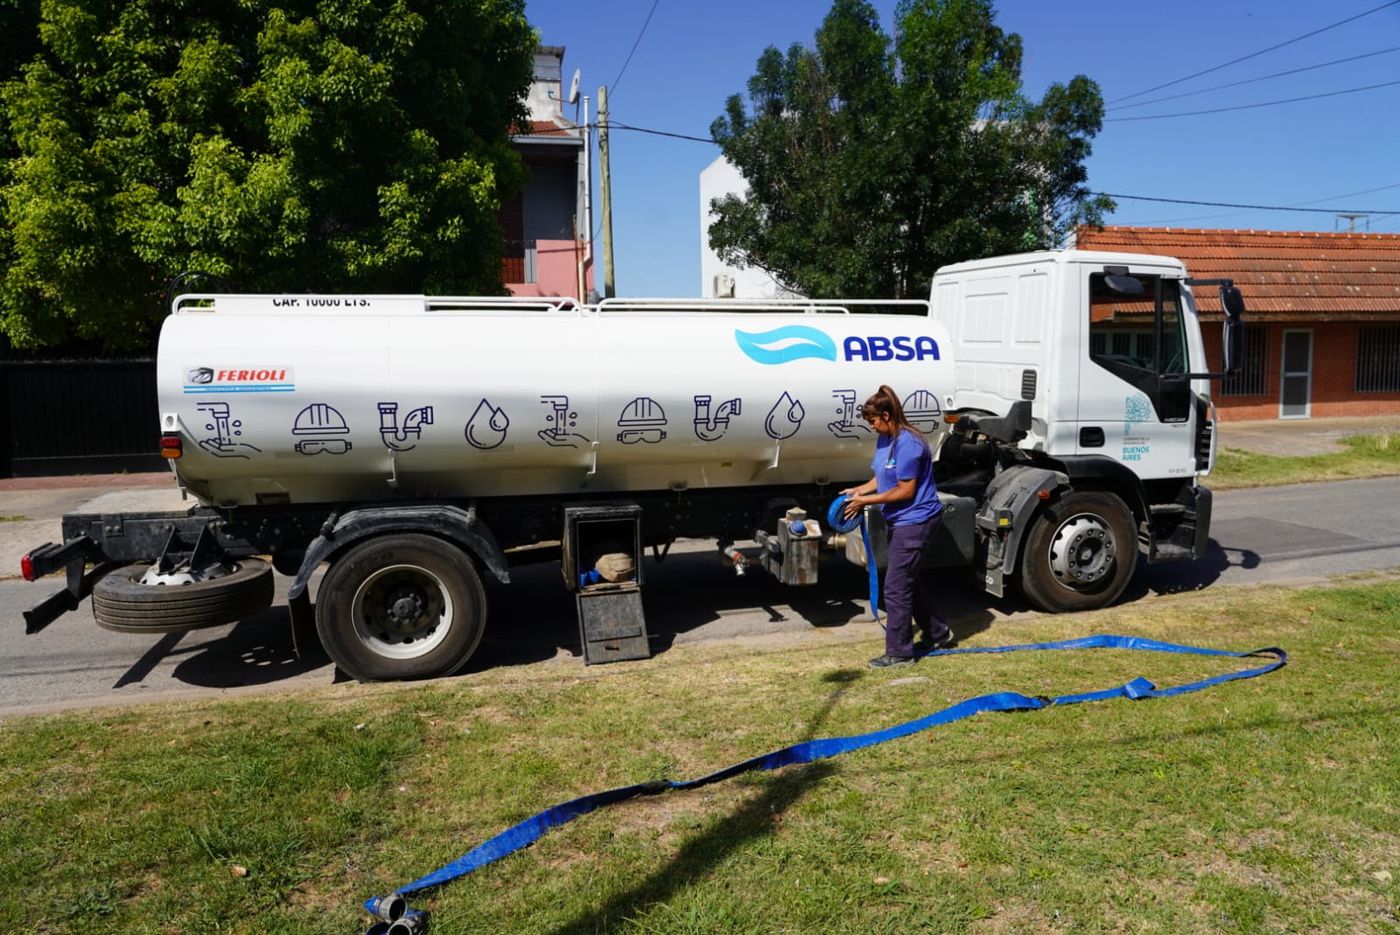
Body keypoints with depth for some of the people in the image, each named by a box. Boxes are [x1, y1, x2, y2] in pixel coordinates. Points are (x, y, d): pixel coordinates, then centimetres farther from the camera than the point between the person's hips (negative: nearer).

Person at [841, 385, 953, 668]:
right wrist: (860, 490, -2)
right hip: (901, 521, 10)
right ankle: (937, 634, 36)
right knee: (909, 580, 21)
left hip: (915, 521, -10)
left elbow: (906, 491, -21)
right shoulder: (884, 439, 6)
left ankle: (899, 653, 6)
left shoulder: (908, 443, -23)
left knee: (896, 587, -5)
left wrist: (866, 501, -17)